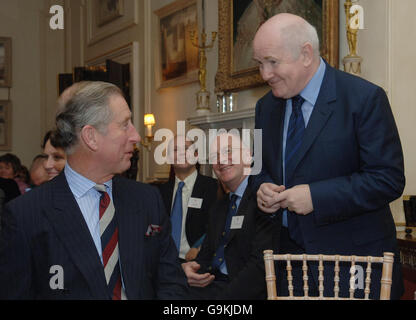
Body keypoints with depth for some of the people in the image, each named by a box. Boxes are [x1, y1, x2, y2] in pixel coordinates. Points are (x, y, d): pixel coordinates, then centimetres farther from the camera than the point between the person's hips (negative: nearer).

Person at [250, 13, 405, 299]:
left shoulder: (364, 98, -12)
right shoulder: (266, 107, 9)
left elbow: (388, 179, -16)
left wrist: (316, 197, -21)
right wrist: (262, 188, -4)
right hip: (289, 253, 5)